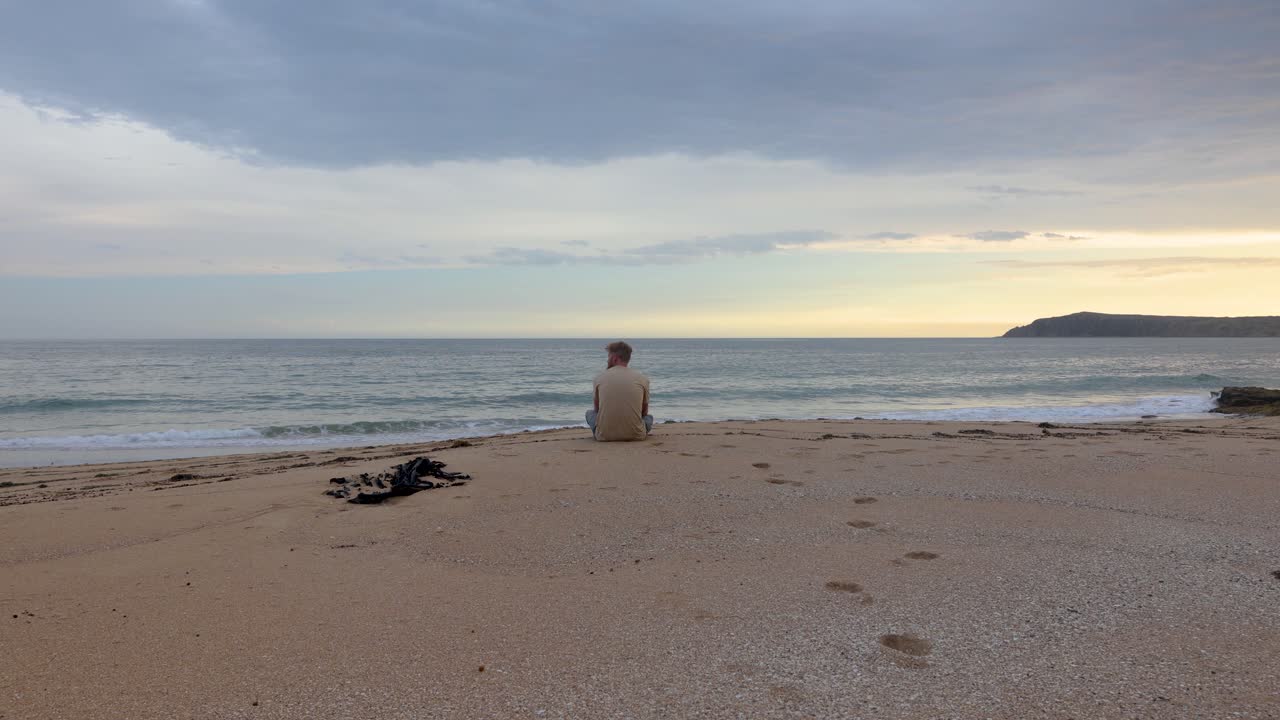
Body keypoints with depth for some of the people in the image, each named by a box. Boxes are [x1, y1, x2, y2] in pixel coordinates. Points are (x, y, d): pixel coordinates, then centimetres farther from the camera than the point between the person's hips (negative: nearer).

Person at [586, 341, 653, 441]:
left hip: (605, 435, -1)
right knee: (649, 417, 35)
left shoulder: (599, 378, 6)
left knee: (590, 413, 30)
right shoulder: (642, 379, 5)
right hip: (635, 434, 1)